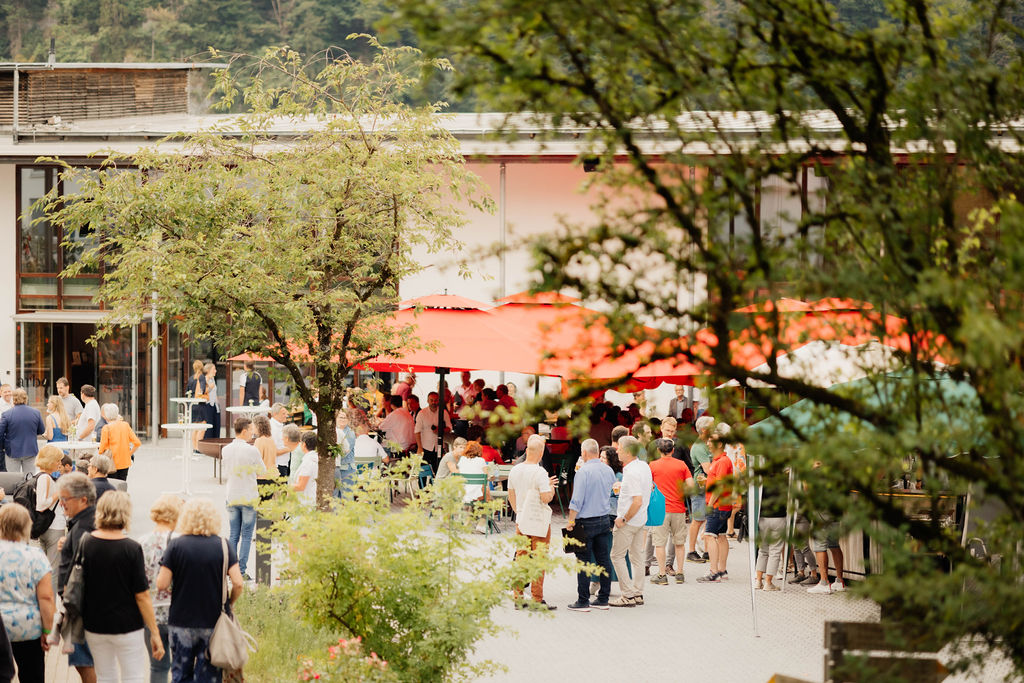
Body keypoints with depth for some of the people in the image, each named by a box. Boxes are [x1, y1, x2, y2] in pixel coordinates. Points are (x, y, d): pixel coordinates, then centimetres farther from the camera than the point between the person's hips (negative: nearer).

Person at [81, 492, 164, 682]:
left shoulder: (85, 543, -7)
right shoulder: (132, 549, -16)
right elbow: (142, 596, -13)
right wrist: (155, 633, -6)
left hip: (94, 626, 4)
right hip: (127, 626, -4)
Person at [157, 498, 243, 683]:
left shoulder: (176, 545, -6)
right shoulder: (223, 546, -5)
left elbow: (161, 585, -9)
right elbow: (238, 584, -10)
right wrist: (229, 604, 8)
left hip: (181, 623, 0)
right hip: (213, 624, 0)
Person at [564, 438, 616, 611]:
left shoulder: (583, 472, -14)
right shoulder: (608, 470, 6)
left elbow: (577, 500, -16)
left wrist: (571, 521, -9)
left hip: (586, 522, -7)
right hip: (604, 520, 7)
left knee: (584, 561, -3)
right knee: (603, 560, 10)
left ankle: (583, 601, -2)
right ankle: (603, 599, 14)